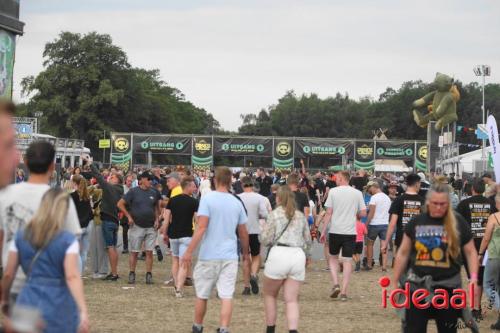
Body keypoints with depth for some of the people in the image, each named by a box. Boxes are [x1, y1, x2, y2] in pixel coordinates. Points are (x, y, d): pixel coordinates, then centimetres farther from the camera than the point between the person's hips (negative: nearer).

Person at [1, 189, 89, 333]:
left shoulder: (21, 237, 3)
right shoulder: (68, 240, -7)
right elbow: (72, 277, -18)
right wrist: (83, 311, -23)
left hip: (28, 301, 3)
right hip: (59, 308, -2)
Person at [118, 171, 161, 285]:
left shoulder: (154, 192, 6)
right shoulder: (133, 192, -3)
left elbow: (157, 207, 19)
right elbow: (120, 204, -2)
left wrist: (157, 219, 5)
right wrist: (129, 216, -6)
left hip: (151, 227, 3)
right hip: (137, 226, -3)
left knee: (149, 252, 2)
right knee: (134, 252, 2)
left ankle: (149, 275, 6)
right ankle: (132, 274, 10)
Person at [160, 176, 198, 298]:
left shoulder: (172, 200, 4)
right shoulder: (193, 202, -7)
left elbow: (166, 218, 2)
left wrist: (165, 233, 8)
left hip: (173, 234, 4)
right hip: (186, 235, -4)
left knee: (175, 260, 20)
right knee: (184, 263, -3)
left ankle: (176, 286, 22)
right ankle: (179, 289, -12)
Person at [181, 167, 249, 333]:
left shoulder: (208, 198, -8)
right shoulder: (237, 203, 6)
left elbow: (201, 227, -16)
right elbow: (243, 233, 13)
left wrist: (189, 251, -15)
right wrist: (246, 252, 30)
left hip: (209, 255, -2)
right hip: (230, 256, 2)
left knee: (202, 295, 13)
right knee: (226, 296, -1)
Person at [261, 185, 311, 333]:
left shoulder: (275, 214, 1)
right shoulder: (301, 216, 14)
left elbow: (266, 240, -2)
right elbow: (308, 240, 20)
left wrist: (265, 231, 21)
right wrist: (307, 256, 39)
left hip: (279, 254, -4)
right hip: (298, 255, 4)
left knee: (270, 294, 16)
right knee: (292, 300, 4)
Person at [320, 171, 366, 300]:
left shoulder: (333, 191, -4)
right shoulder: (357, 193, 2)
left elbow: (328, 213, -5)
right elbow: (363, 213, 2)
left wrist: (323, 231, 0)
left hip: (335, 231, -1)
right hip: (351, 231, 1)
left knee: (333, 257, 16)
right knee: (347, 260, 6)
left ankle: (336, 284, -2)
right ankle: (344, 292, 2)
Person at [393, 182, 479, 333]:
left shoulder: (458, 223, -2)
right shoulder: (416, 222, 2)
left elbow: (470, 252, 3)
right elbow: (403, 253, 9)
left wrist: (474, 278, -10)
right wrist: (395, 282, 9)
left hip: (448, 287, -1)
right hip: (417, 286, 1)